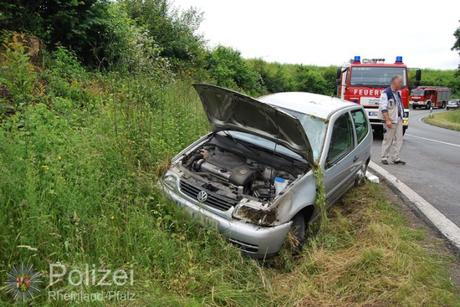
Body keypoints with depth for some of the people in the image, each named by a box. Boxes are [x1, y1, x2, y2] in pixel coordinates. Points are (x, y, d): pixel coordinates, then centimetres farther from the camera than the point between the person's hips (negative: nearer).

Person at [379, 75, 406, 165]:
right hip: (390, 121, -8)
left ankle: (395, 158, 12)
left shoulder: (398, 93, 15)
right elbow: (383, 108, -17)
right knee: (388, 140, -2)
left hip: (399, 120, 8)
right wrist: (387, 120, -22)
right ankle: (384, 158, 9)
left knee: (399, 140, 6)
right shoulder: (386, 93, -11)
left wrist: (401, 118, 19)